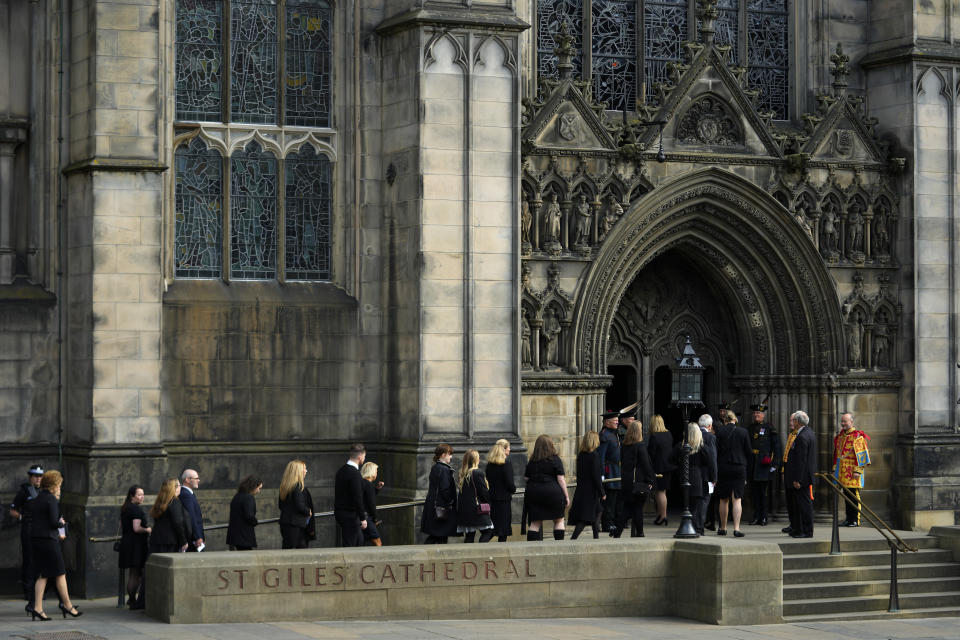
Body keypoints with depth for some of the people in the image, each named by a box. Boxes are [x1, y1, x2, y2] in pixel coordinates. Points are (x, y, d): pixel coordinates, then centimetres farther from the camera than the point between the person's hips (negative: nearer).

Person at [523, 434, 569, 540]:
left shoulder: (532, 461, 5)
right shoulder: (555, 459, -5)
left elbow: (526, 478, 9)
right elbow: (561, 479, -8)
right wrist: (566, 496, -2)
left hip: (533, 493, 3)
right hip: (552, 492, -3)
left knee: (535, 522, 6)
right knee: (559, 520, 10)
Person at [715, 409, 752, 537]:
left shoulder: (720, 431, -4)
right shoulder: (743, 432, -1)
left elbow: (716, 451, -4)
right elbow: (749, 451, 1)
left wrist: (715, 470, 5)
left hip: (723, 468, 0)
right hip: (739, 468, 0)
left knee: (724, 500, 11)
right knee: (737, 499, -1)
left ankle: (722, 528, 19)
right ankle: (736, 528, -11)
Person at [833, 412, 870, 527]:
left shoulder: (858, 436, -8)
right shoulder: (840, 436, 15)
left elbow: (862, 455, -11)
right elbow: (836, 454, 21)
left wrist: (858, 471, -17)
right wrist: (835, 469, 17)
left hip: (853, 472, -7)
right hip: (842, 472, 7)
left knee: (854, 496, -6)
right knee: (846, 495, 10)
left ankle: (855, 520, -2)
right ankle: (849, 519, 15)